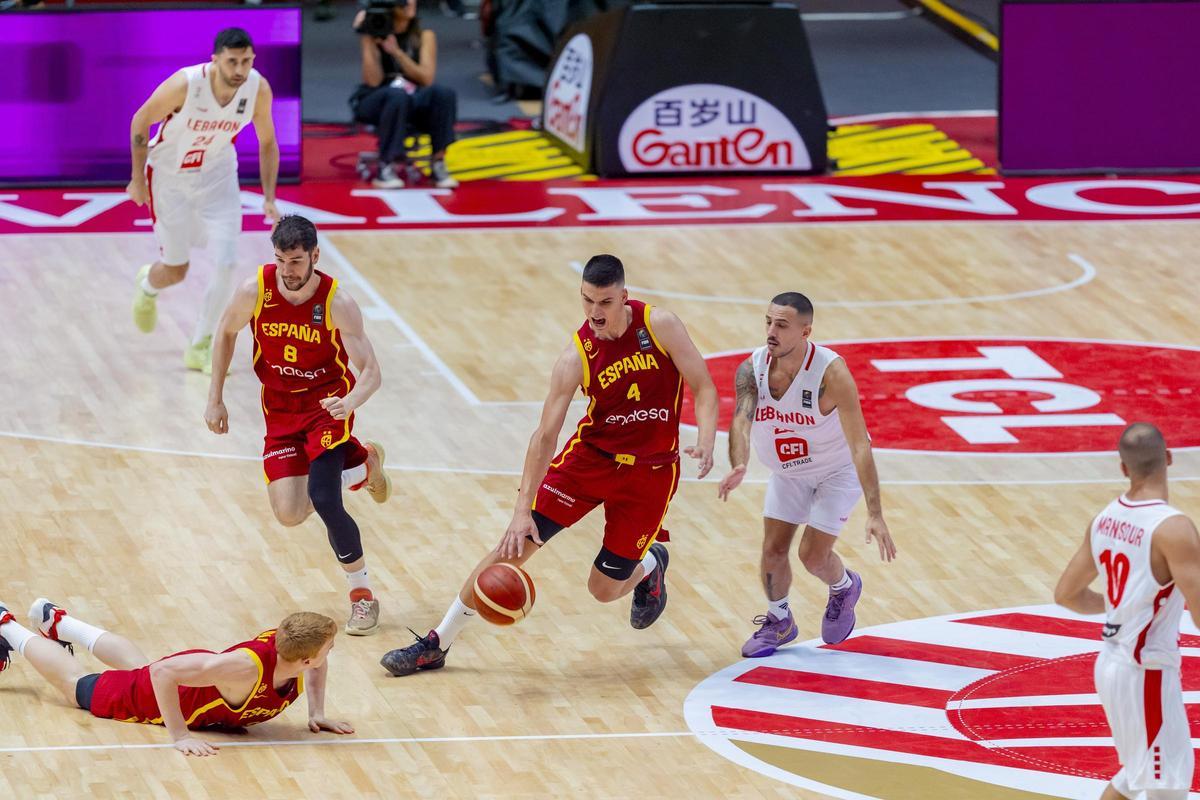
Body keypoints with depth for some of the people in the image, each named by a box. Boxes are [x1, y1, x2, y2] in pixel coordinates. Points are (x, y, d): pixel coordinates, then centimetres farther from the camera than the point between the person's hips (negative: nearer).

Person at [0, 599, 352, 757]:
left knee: (137, 667, 38)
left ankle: (57, 622, 60)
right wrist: (180, 736, -44)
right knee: (75, 683, 20)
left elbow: (317, 662, 0)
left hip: (200, 669, 6)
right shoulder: (247, 666, -48)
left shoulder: (294, 647, -29)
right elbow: (163, 672, -45)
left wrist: (317, 713, -8)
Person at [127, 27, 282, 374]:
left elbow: (267, 143, -2)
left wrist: (269, 198, -8)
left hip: (218, 176, 3)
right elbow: (140, 121, -14)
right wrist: (138, 178, -8)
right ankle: (147, 287, 46)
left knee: (227, 264, -10)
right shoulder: (184, 85, -31)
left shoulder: (258, 89, -20)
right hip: (170, 174, -3)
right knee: (175, 270, 7)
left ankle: (200, 348, 8)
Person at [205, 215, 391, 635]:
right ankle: (360, 465, 27)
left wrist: (350, 403, -45)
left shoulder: (337, 304, -24)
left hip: (328, 403, -4)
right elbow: (226, 333, 4)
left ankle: (362, 593, 1)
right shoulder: (255, 292, -17)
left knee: (324, 501, -21)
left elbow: (370, 371, -23)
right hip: (280, 407, 4)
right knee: (289, 514, -5)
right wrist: (215, 399, 4)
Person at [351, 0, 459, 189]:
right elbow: (373, 81, -13)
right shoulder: (376, 32, -4)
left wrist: (396, 51, -19)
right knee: (397, 96, -39)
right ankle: (386, 168, -33)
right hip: (374, 103, -3)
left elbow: (426, 79, -9)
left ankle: (438, 164, -24)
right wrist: (366, 40, -18)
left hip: (413, 103, 3)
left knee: (444, 94, -29)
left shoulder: (424, 36, 4)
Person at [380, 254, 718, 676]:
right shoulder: (577, 356, -16)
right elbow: (546, 435, -17)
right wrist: (522, 509, -24)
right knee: (515, 543, -10)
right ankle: (436, 644, 2)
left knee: (603, 589, 1)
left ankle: (650, 565, 39)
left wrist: (705, 443, -29)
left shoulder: (659, 325, -16)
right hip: (590, 455, 1)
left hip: (651, 471, -1)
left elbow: (703, 389, -9)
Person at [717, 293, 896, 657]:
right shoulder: (752, 369, -23)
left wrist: (875, 515, -44)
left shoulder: (831, 373, -35)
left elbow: (859, 445, -37)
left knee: (813, 555, -7)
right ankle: (779, 621, 30)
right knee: (773, 550, 2)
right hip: (787, 472, 4)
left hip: (838, 470, -4)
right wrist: (738, 467, -62)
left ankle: (845, 587, 29)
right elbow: (741, 419, -38)